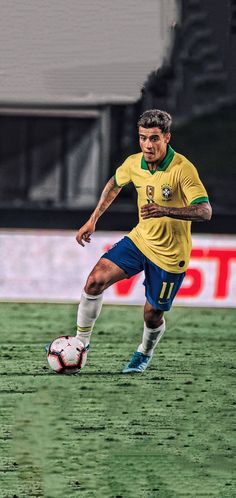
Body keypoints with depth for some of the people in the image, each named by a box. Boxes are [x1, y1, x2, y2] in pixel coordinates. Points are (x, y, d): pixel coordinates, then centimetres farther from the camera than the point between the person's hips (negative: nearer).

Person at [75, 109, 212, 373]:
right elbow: (115, 183, 18)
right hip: (140, 239, 5)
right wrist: (93, 220, 16)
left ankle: (145, 354, 37)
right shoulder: (134, 163, -5)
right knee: (96, 279, -13)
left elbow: (204, 211, -28)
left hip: (170, 254, -5)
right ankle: (81, 343, 1)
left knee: (152, 314, 4)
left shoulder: (182, 169, -24)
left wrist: (165, 210, -41)